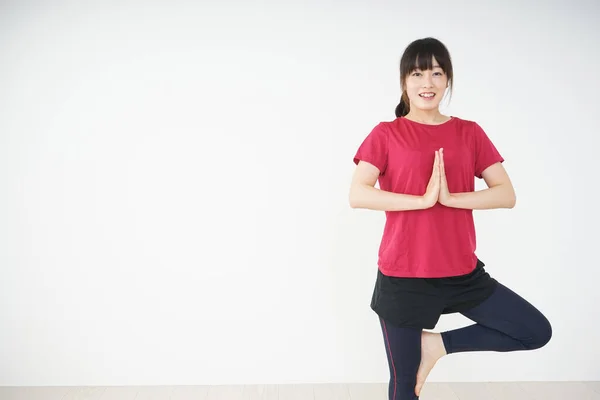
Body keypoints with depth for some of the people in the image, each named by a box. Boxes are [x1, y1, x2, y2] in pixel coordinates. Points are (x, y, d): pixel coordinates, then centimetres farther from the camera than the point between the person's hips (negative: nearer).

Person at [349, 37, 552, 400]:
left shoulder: (469, 133, 4)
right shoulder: (386, 135, -4)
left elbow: (507, 195, -4)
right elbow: (357, 195, -16)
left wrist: (450, 197, -19)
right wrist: (422, 199, -22)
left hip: (463, 272, 3)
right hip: (403, 277, -3)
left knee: (538, 333, 2)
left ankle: (438, 343, 10)